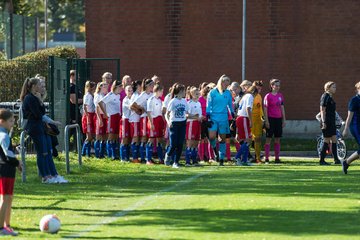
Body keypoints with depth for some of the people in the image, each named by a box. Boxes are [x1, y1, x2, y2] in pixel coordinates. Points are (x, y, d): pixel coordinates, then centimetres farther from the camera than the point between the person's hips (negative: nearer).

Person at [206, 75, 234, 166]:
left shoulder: (228, 93, 8)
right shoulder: (212, 92, 0)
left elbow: (230, 105, 17)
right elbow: (208, 106, 2)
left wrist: (233, 116, 13)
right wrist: (208, 117, -4)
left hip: (223, 119, 2)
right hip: (213, 118, -2)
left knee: (222, 139, 3)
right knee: (212, 136, -18)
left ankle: (221, 159, 9)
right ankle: (215, 150, 11)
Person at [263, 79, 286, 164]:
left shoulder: (280, 96, 10)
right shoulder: (268, 96, -6)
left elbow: (282, 107, 15)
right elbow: (265, 109, -8)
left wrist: (284, 119, 12)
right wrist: (266, 121, -12)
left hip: (278, 119, 5)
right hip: (271, 119, -5)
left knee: (277, 139, 7)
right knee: (268, 139, -3)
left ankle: (277, 158, 11)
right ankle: (266, 158, 0)